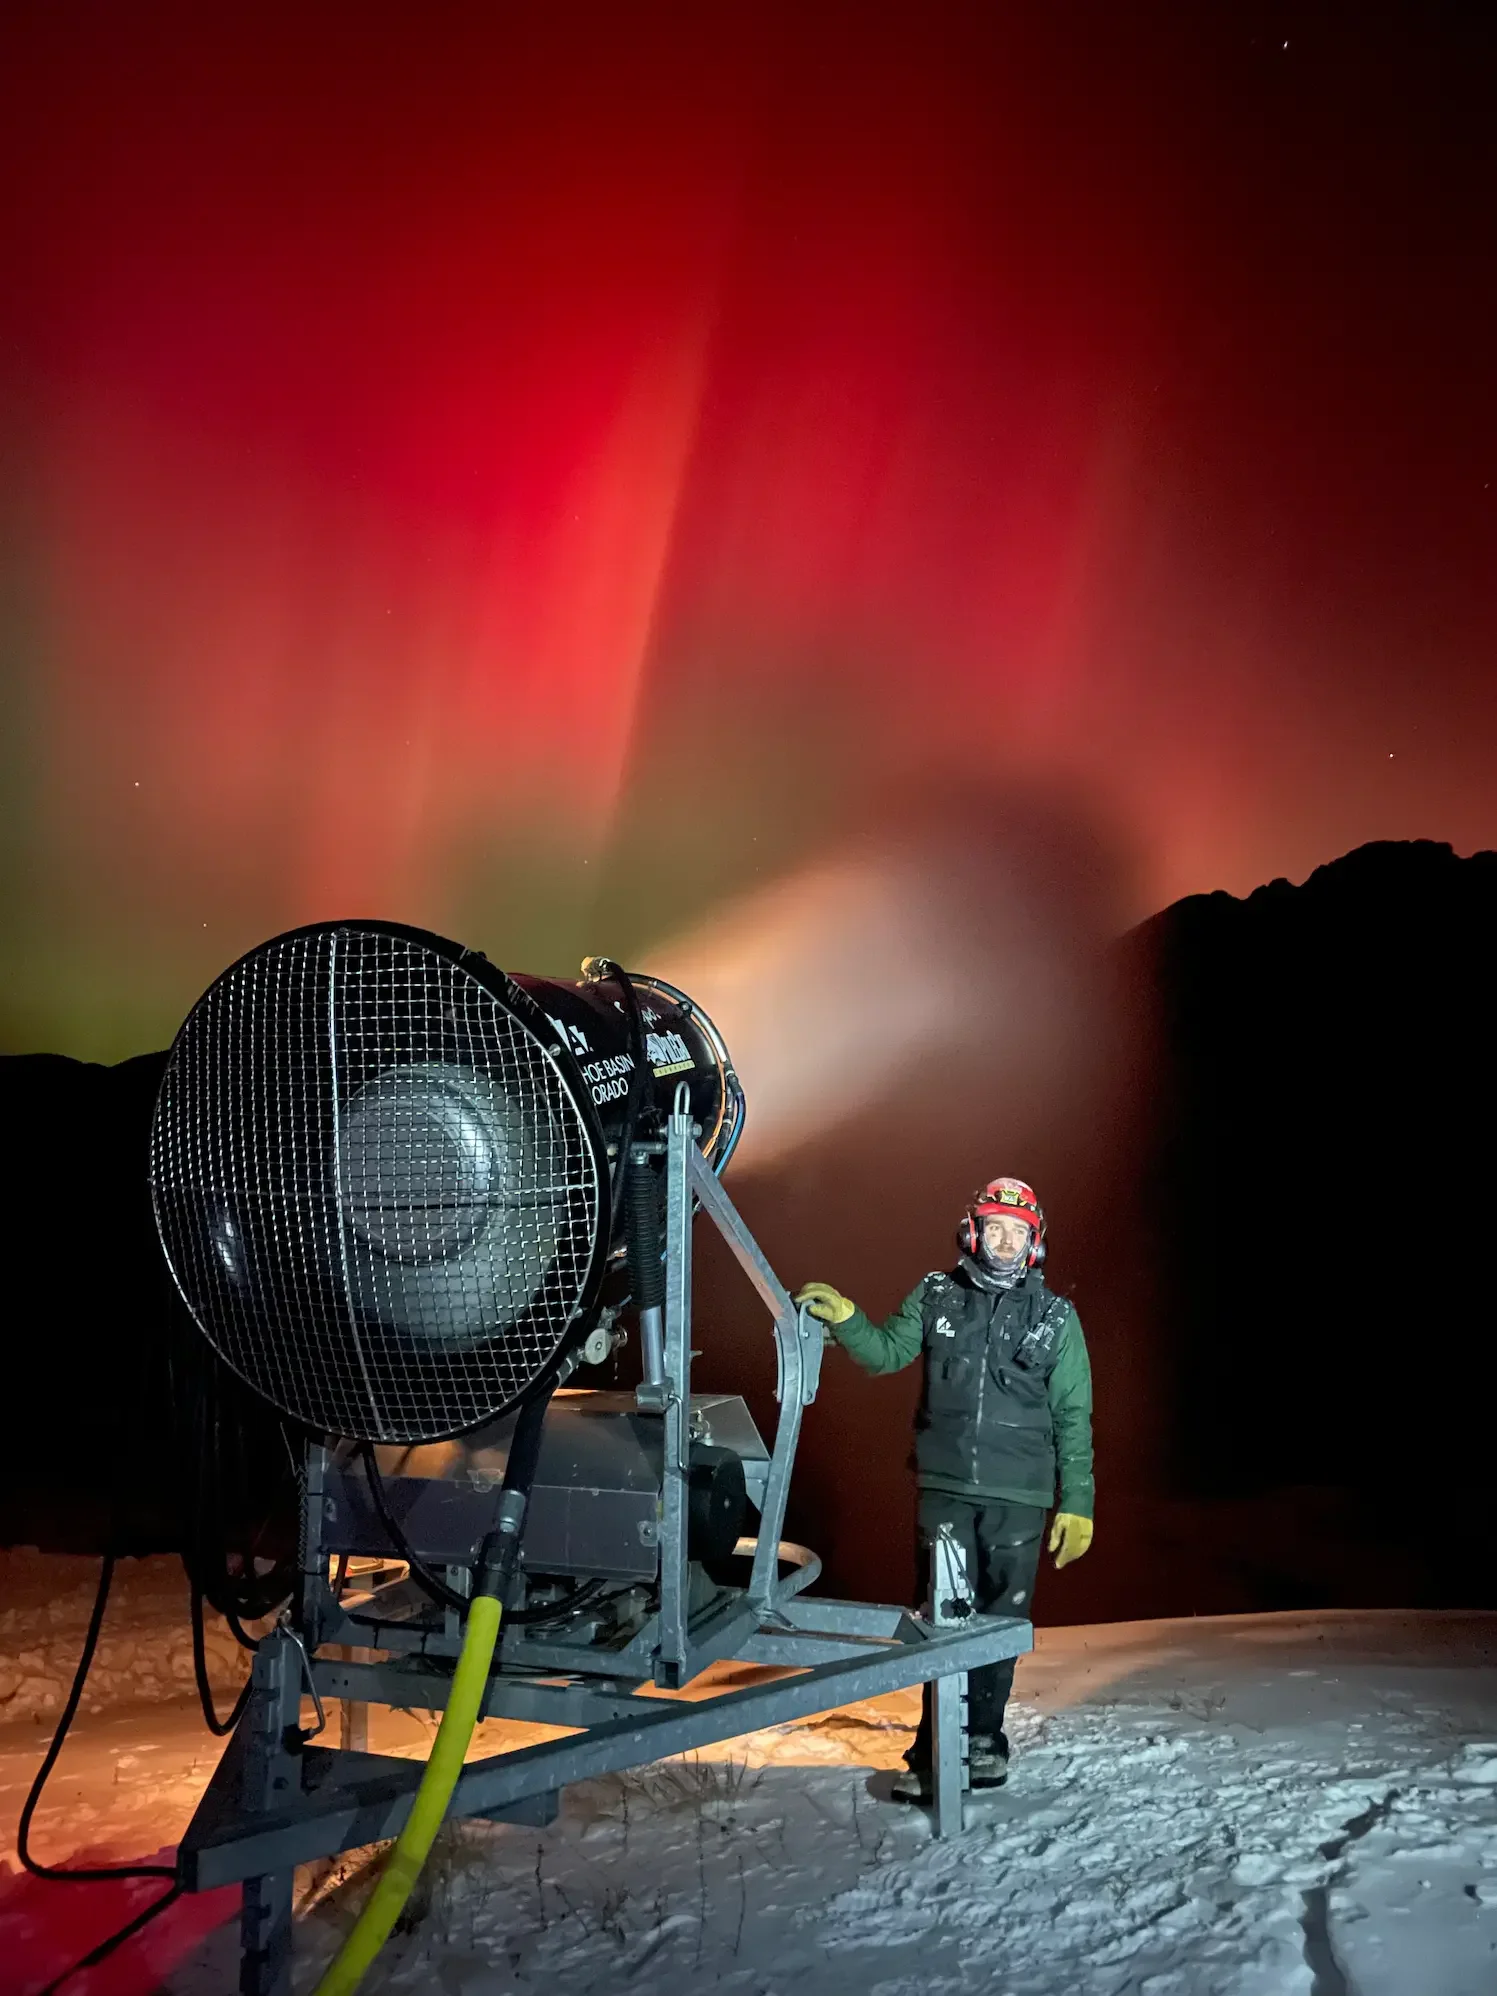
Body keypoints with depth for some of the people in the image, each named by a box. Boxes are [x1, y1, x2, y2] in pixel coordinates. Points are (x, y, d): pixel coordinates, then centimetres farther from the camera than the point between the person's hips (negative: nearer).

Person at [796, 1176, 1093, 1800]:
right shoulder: (936, 1297, 6)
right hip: (944, 1488, 0)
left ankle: (981, 1738, 22)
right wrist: (844, 1319, -7)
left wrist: (1076, 1504, 1)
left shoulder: (1054, 1316, 4)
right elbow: (887, 1352, 12)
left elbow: (1072, 1418, 5)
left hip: (1018, 1496, 0)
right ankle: (936, 1748, 9)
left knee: (1000, 1619, 5)